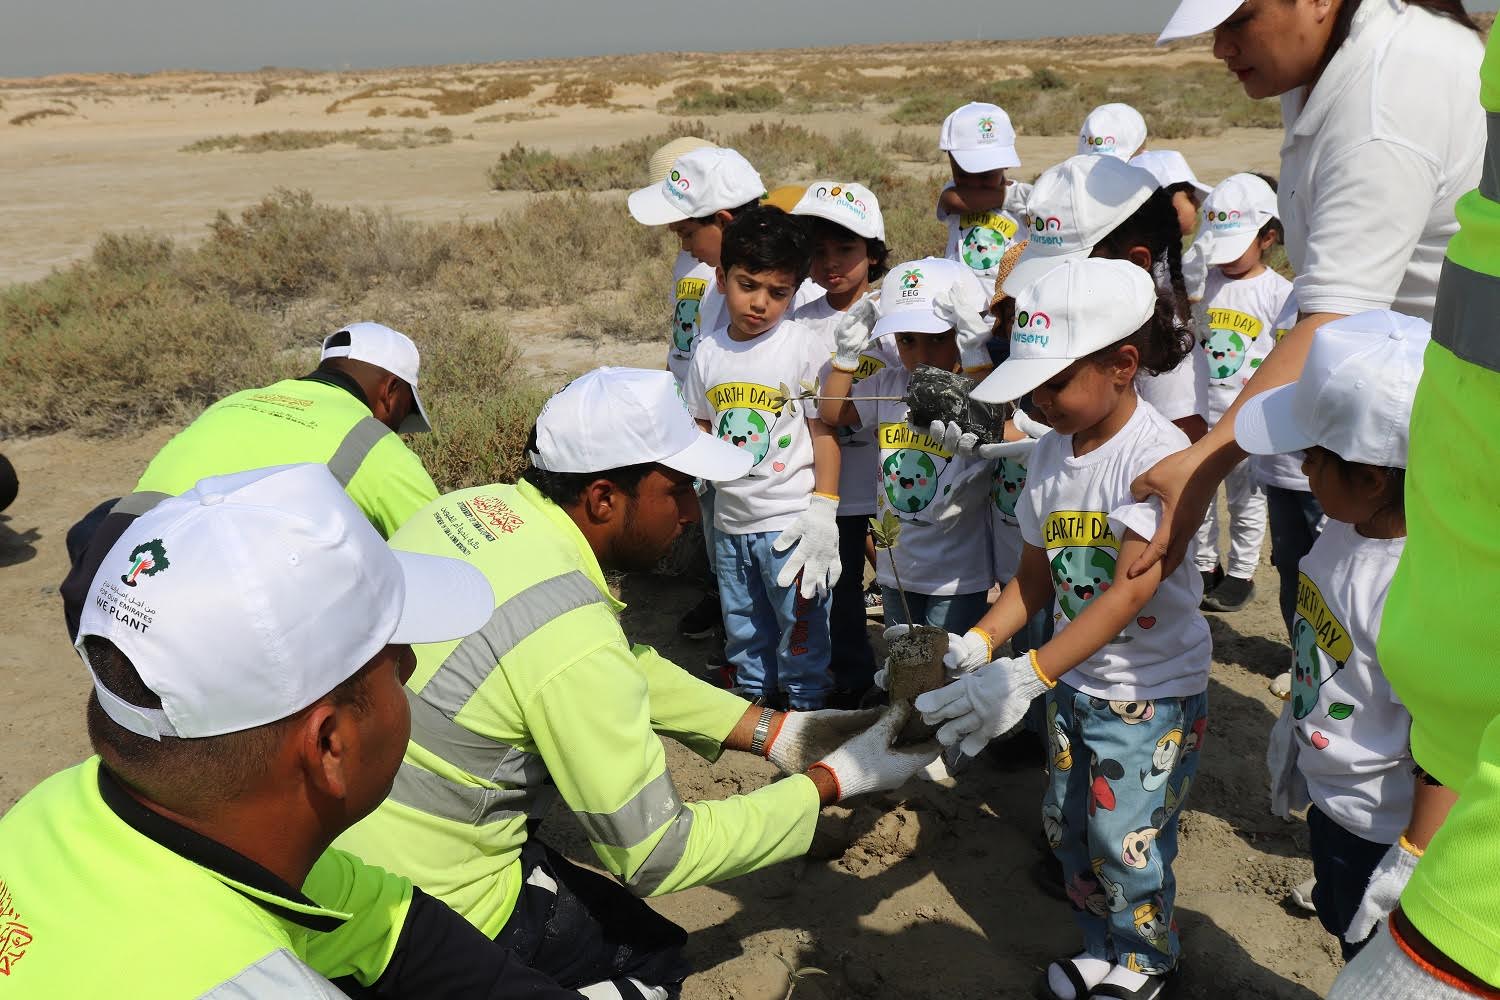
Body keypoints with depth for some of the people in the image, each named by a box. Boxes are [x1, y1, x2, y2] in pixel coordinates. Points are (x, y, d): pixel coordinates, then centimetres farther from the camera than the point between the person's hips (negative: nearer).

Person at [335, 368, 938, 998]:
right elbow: (657, 856, -19)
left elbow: (629, 671, 5)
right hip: (425, 905, -7)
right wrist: (834, 781, -11)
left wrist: (777, 734, 3)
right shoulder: (569, 638, -30)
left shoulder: (478, 505, -4)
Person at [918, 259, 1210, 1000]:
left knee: (1125, 840, 3)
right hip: (1074, 681, 6)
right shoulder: (1051, 452, -2)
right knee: (1066, 826, 15)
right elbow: (1035, 578, 4)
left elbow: (1131, 591, -33)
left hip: (1153, 689, -6)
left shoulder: (1159, 454, -23)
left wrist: (1026, 678, -41)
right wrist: (975, 645, -13)